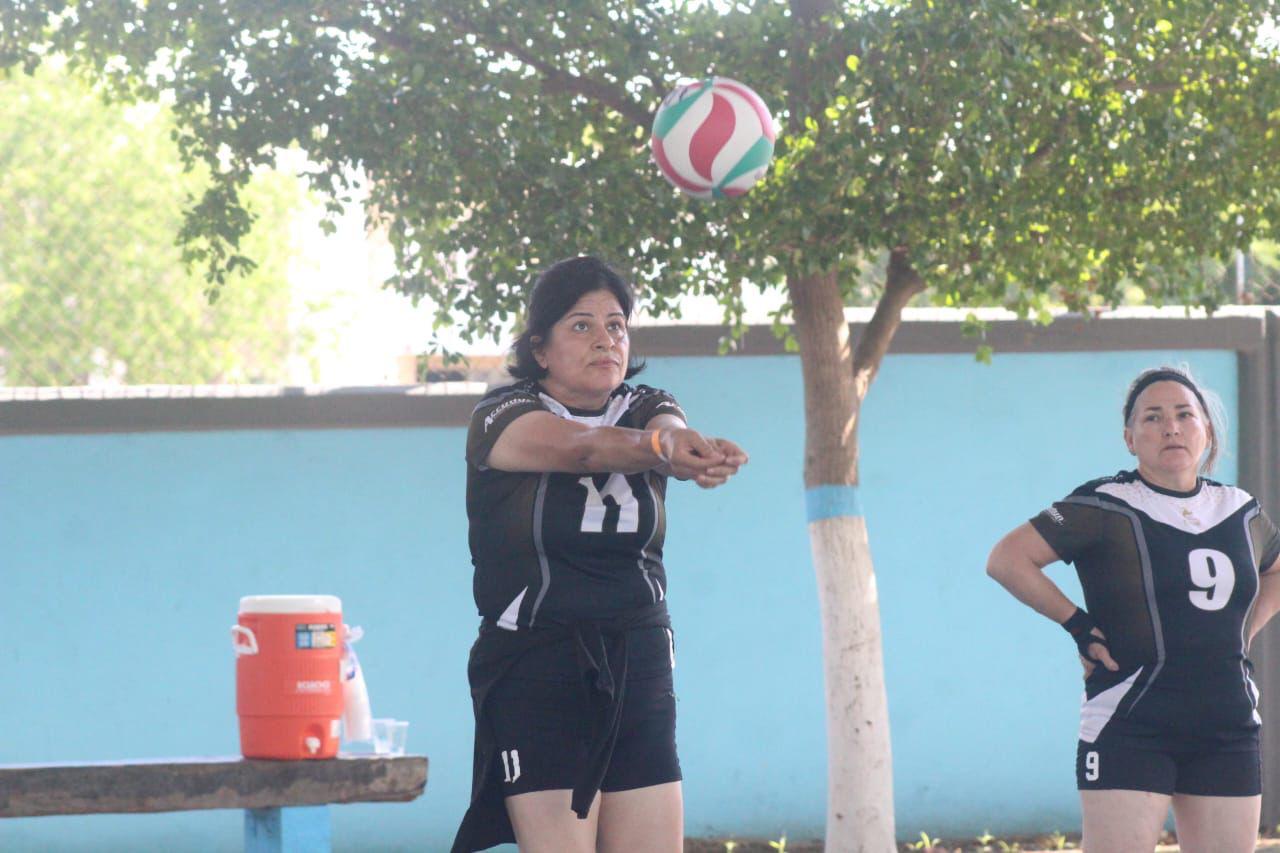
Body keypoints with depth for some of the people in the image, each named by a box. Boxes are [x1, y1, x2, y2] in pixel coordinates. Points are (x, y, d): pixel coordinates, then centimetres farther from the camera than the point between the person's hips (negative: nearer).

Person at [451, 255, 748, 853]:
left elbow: (667, 430, -15)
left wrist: (691, 449, -41)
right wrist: (659, 447, -44)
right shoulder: (502, 419, -3)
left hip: (639, 670, 4)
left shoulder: (646, 411, 10)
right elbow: (579, 446, -24)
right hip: (534, 674, -4)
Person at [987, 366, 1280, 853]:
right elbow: (1007, 559, -9)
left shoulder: (1241, 513, 13)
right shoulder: (1107, 509, -4)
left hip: (1228, 732, 6)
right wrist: (1078, 624, -7)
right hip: (1129, 729, -6)